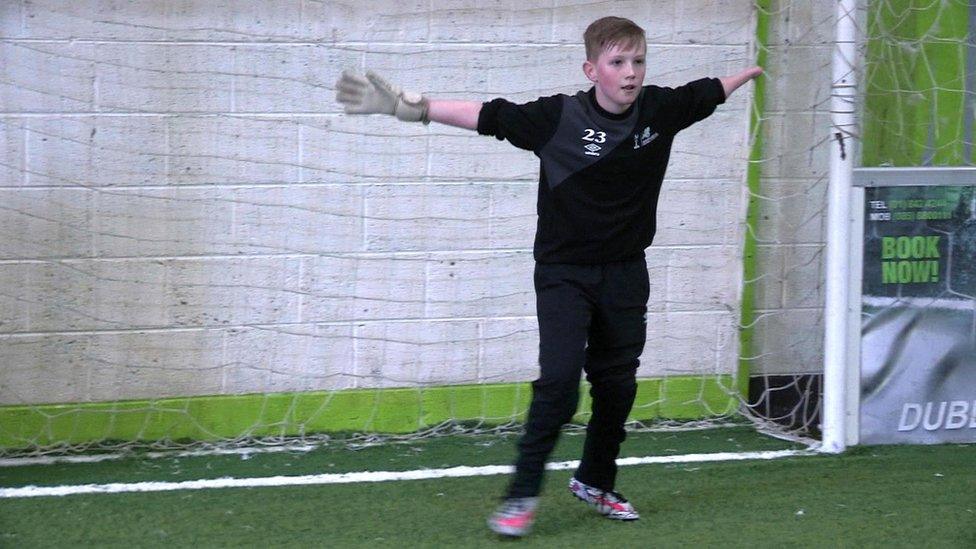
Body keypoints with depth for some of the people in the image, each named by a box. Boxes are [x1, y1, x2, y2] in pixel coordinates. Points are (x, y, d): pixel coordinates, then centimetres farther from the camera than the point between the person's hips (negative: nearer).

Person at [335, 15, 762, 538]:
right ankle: (522, 494, -7)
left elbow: (707, 92, 15)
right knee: (559, 377, -16)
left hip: (625, 274, 4)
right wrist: (405, 106, -28)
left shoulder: (660, 109, -5)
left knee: (617, 383, 11)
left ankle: (595, 482, 32)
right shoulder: (558, 117, -16)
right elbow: (486, 115, -21)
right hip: (564, 272, -4)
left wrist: (749, 72, 33)